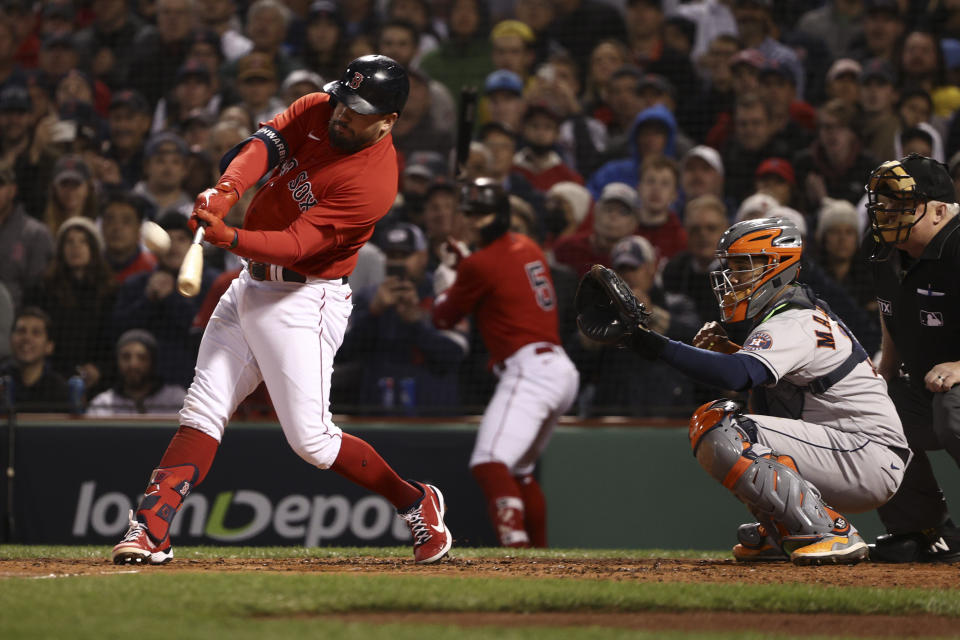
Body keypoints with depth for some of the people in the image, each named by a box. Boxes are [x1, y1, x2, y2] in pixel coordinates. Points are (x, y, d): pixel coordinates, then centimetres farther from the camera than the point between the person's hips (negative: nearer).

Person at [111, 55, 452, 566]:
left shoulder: (374, 181, -22)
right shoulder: (317, 111, 0)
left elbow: (297, 245, -27)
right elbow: (264, 145, -14)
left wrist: (229, 238, -42)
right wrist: (226, 190, -34)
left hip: (301, 303, -7)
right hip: (250, 288, 7)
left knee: (311, 439, -8)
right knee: (202, 413, 0)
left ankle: (415, 503, 11)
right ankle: (150, 530, -4)